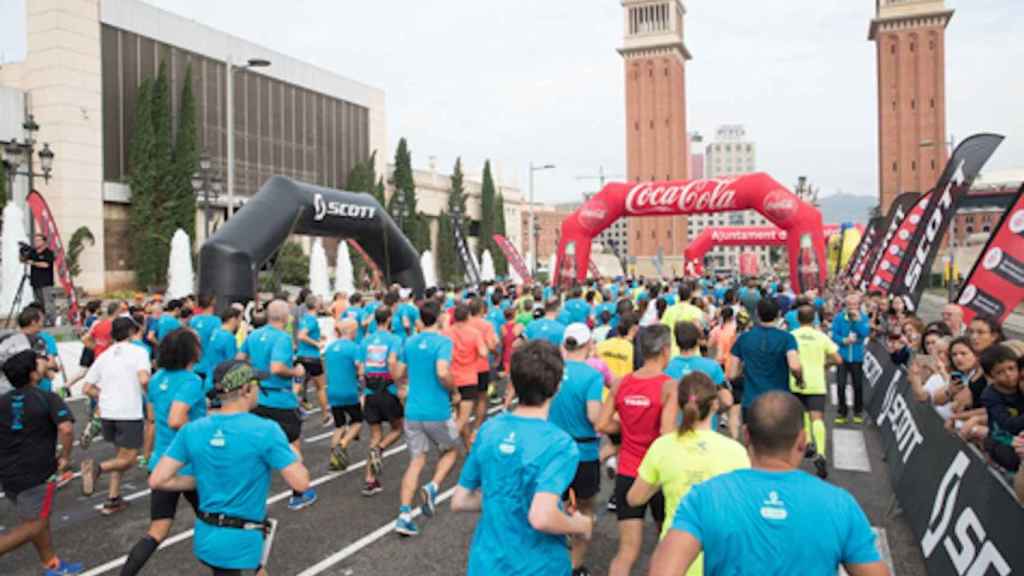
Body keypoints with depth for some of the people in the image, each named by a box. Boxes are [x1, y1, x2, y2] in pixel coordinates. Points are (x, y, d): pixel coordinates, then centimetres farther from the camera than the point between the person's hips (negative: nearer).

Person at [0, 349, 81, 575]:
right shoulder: (48, 398, -11)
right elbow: (66, 429, -25)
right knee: (33, 526, 4)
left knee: (39, 519, 20)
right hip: (36, 474, -7)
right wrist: (65, 456, -10)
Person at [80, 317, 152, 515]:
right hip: (130, 413, -6)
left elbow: (87, 389, 11)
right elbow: (144, 380, -20)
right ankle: (98, 467, -21)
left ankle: (113, 500, 18)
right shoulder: (138, 352, -3)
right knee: (128, 459, 6)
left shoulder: (104, 356, 13)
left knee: (121, 454, 22)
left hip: (107, 412, 6)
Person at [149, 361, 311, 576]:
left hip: (205, 537, 6)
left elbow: (157, 481, -4)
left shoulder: (191, 430, -4)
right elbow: (301, 484, -19)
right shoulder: (266, 430, -19)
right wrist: (293, 456, 2)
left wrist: (202, 481, 9)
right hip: (241, 543, -6)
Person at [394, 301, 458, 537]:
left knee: (416, 461, 10)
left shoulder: (409, 342, 6)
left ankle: (404, 515, -2)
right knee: (450, 450, 21)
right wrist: (453, 388, -6)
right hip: (437, 411, -4)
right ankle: (433, 487, -3)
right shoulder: (443, 341, -12)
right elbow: (443, 373, -26)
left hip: (412, 411, 4)